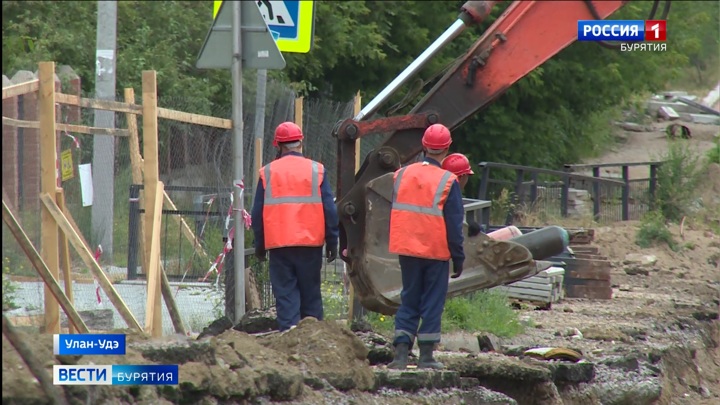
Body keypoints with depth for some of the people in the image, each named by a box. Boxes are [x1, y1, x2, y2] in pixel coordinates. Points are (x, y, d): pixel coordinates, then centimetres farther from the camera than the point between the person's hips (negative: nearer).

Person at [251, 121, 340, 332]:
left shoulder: (267, 173, 3)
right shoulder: (316, 170, 1)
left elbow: (258, 213, 6)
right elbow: (330, 210, 1)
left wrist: (259, 245, 15)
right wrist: (332, 242, 8)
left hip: (278, 244, 0)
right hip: (310, 243, 0)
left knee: (285, 293, 2)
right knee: (311, 294, 8)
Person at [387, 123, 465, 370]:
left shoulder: (402, 175, 3)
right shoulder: (448, 182, -10)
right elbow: (454, 225, -8)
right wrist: (458, 258, -1)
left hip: (407, 249, 4)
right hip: (436, 252, -4)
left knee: (409, 301, 11)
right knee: (432, 303, 4)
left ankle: (401, 351, 1)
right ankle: (426, 356, 4)